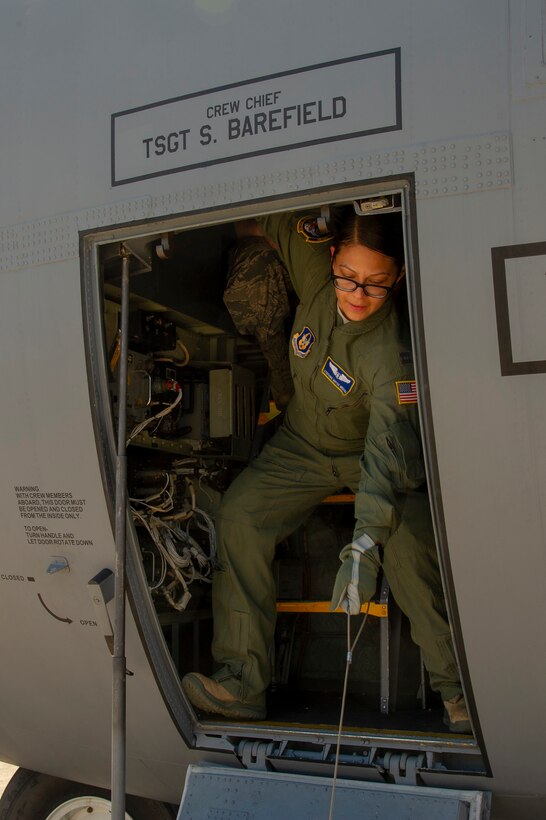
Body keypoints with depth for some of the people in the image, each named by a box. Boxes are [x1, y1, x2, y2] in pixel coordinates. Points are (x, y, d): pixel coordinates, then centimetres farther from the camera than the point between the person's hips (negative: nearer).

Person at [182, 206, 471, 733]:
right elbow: (282, 221, 2)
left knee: (408, 544, -29)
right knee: (238, 515, -15)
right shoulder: (316, 274, -18)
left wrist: (366, 542, -54)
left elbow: (391, 443, -43)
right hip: (303, 444, 5)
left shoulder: (394, 351, -32)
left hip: (373, 454, -4)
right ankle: (241, 683, -12)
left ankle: (459, 689, -12)